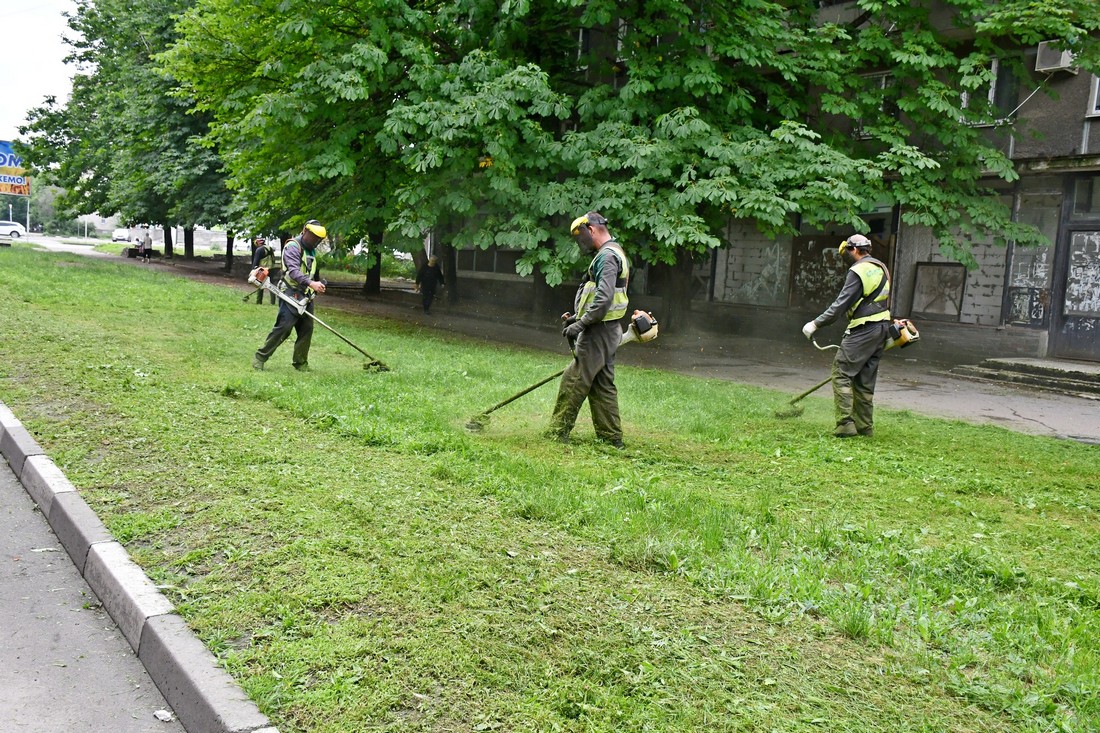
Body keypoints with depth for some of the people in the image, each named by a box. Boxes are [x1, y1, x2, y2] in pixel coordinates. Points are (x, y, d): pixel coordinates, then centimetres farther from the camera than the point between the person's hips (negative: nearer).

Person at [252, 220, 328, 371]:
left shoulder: (312, 251, 17)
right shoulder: (293, 246, -10)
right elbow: (293, 270, -26)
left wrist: (319, 284, 19)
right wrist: (310, 283, -39)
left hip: (306, 296, 8)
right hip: (291, 295, -8)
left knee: (306, 329, 4)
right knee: (283, 327, -13)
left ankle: (300, 362, 14)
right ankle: (260, 357, -3)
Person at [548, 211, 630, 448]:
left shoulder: (607, 256, -14)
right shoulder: (613, 254, 19)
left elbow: (604, 298, -25)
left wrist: (582, 323, -20)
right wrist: (579, 316, 17)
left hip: (598, 331, -10)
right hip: (607, 330, 10)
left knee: (574, 381, -5)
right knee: (602, 385, 12)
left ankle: (558, 432, 1)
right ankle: (612, 436, 15)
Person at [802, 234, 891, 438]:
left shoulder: (858, 271, -12)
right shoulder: (881, 268, 17)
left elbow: (841, 304, -17)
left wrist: (816, 323, -14)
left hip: (863, 329, -9)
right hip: (882, 327, 9)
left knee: (842, 372, -6)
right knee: (865, 379, 13)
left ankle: (846, 424, -11)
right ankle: (865, 426, 16)